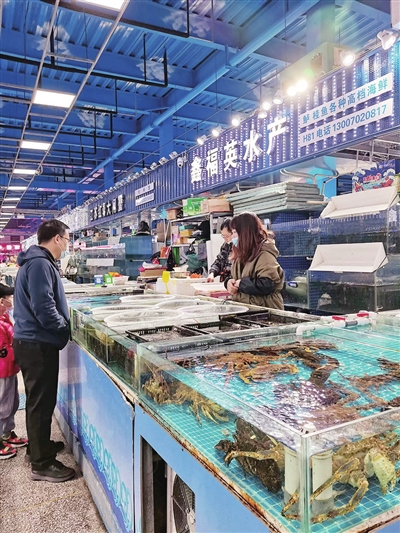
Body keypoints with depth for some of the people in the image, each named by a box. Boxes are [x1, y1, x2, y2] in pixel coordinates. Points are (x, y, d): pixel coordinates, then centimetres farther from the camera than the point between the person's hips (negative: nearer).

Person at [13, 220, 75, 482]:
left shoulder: (36, 261, 14)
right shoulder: (40, 264, -20)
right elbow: (44, 308, -26)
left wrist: (63, 324, 14)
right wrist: (66, 329, -11)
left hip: (31, 341, 11)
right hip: (38, 344, -11)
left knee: (38, 399, 22)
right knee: (42, 402, 0)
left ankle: (39, 446, 39)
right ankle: (42, 464, 13)